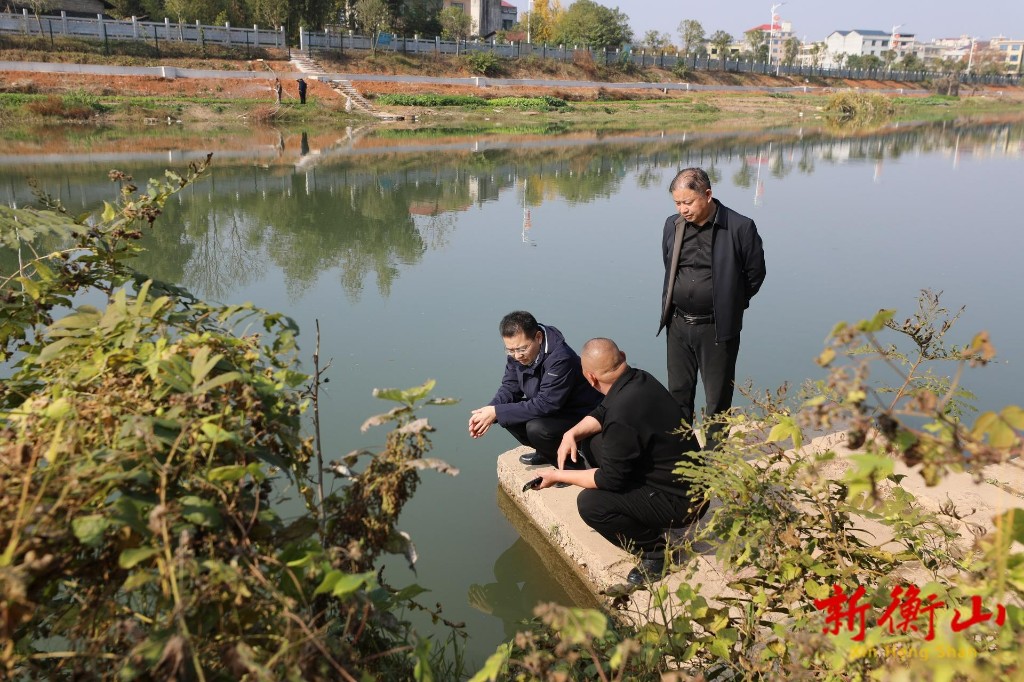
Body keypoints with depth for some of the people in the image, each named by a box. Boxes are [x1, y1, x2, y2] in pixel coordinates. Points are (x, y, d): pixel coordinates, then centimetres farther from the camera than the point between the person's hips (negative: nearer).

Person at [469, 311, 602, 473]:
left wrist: (497, 412, -31)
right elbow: (509, 388, 0)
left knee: (536, 428, -32)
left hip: (579, 416, -8)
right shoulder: (517, 352, -7)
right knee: (506, 413, -7)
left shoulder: (561, 358, -32)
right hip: (550, 411, 8)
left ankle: (572, 463, -3)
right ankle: (545, 453, 14)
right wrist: (489, 411, -21)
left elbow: (545, 404, -33)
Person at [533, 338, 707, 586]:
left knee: (590, 504, -20)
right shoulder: (639, 378, -4)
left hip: (682, 502, -9)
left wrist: (557, 477, -9)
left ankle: (655, 549, -1)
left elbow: (610, 479, -20)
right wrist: (573, 433, -2)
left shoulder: (622, 416, -30)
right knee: (596, 442, 13)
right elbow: (602, 412, 15)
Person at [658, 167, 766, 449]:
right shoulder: (672, 225, 2)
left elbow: (755, 274, -2)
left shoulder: (740, 228, -13)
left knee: (717, 398, 5)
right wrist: (671, 308, 11)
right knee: (678, 393, 15)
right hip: (678, 325, 5)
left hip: (717, 328, -5)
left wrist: (727, 305, 3)